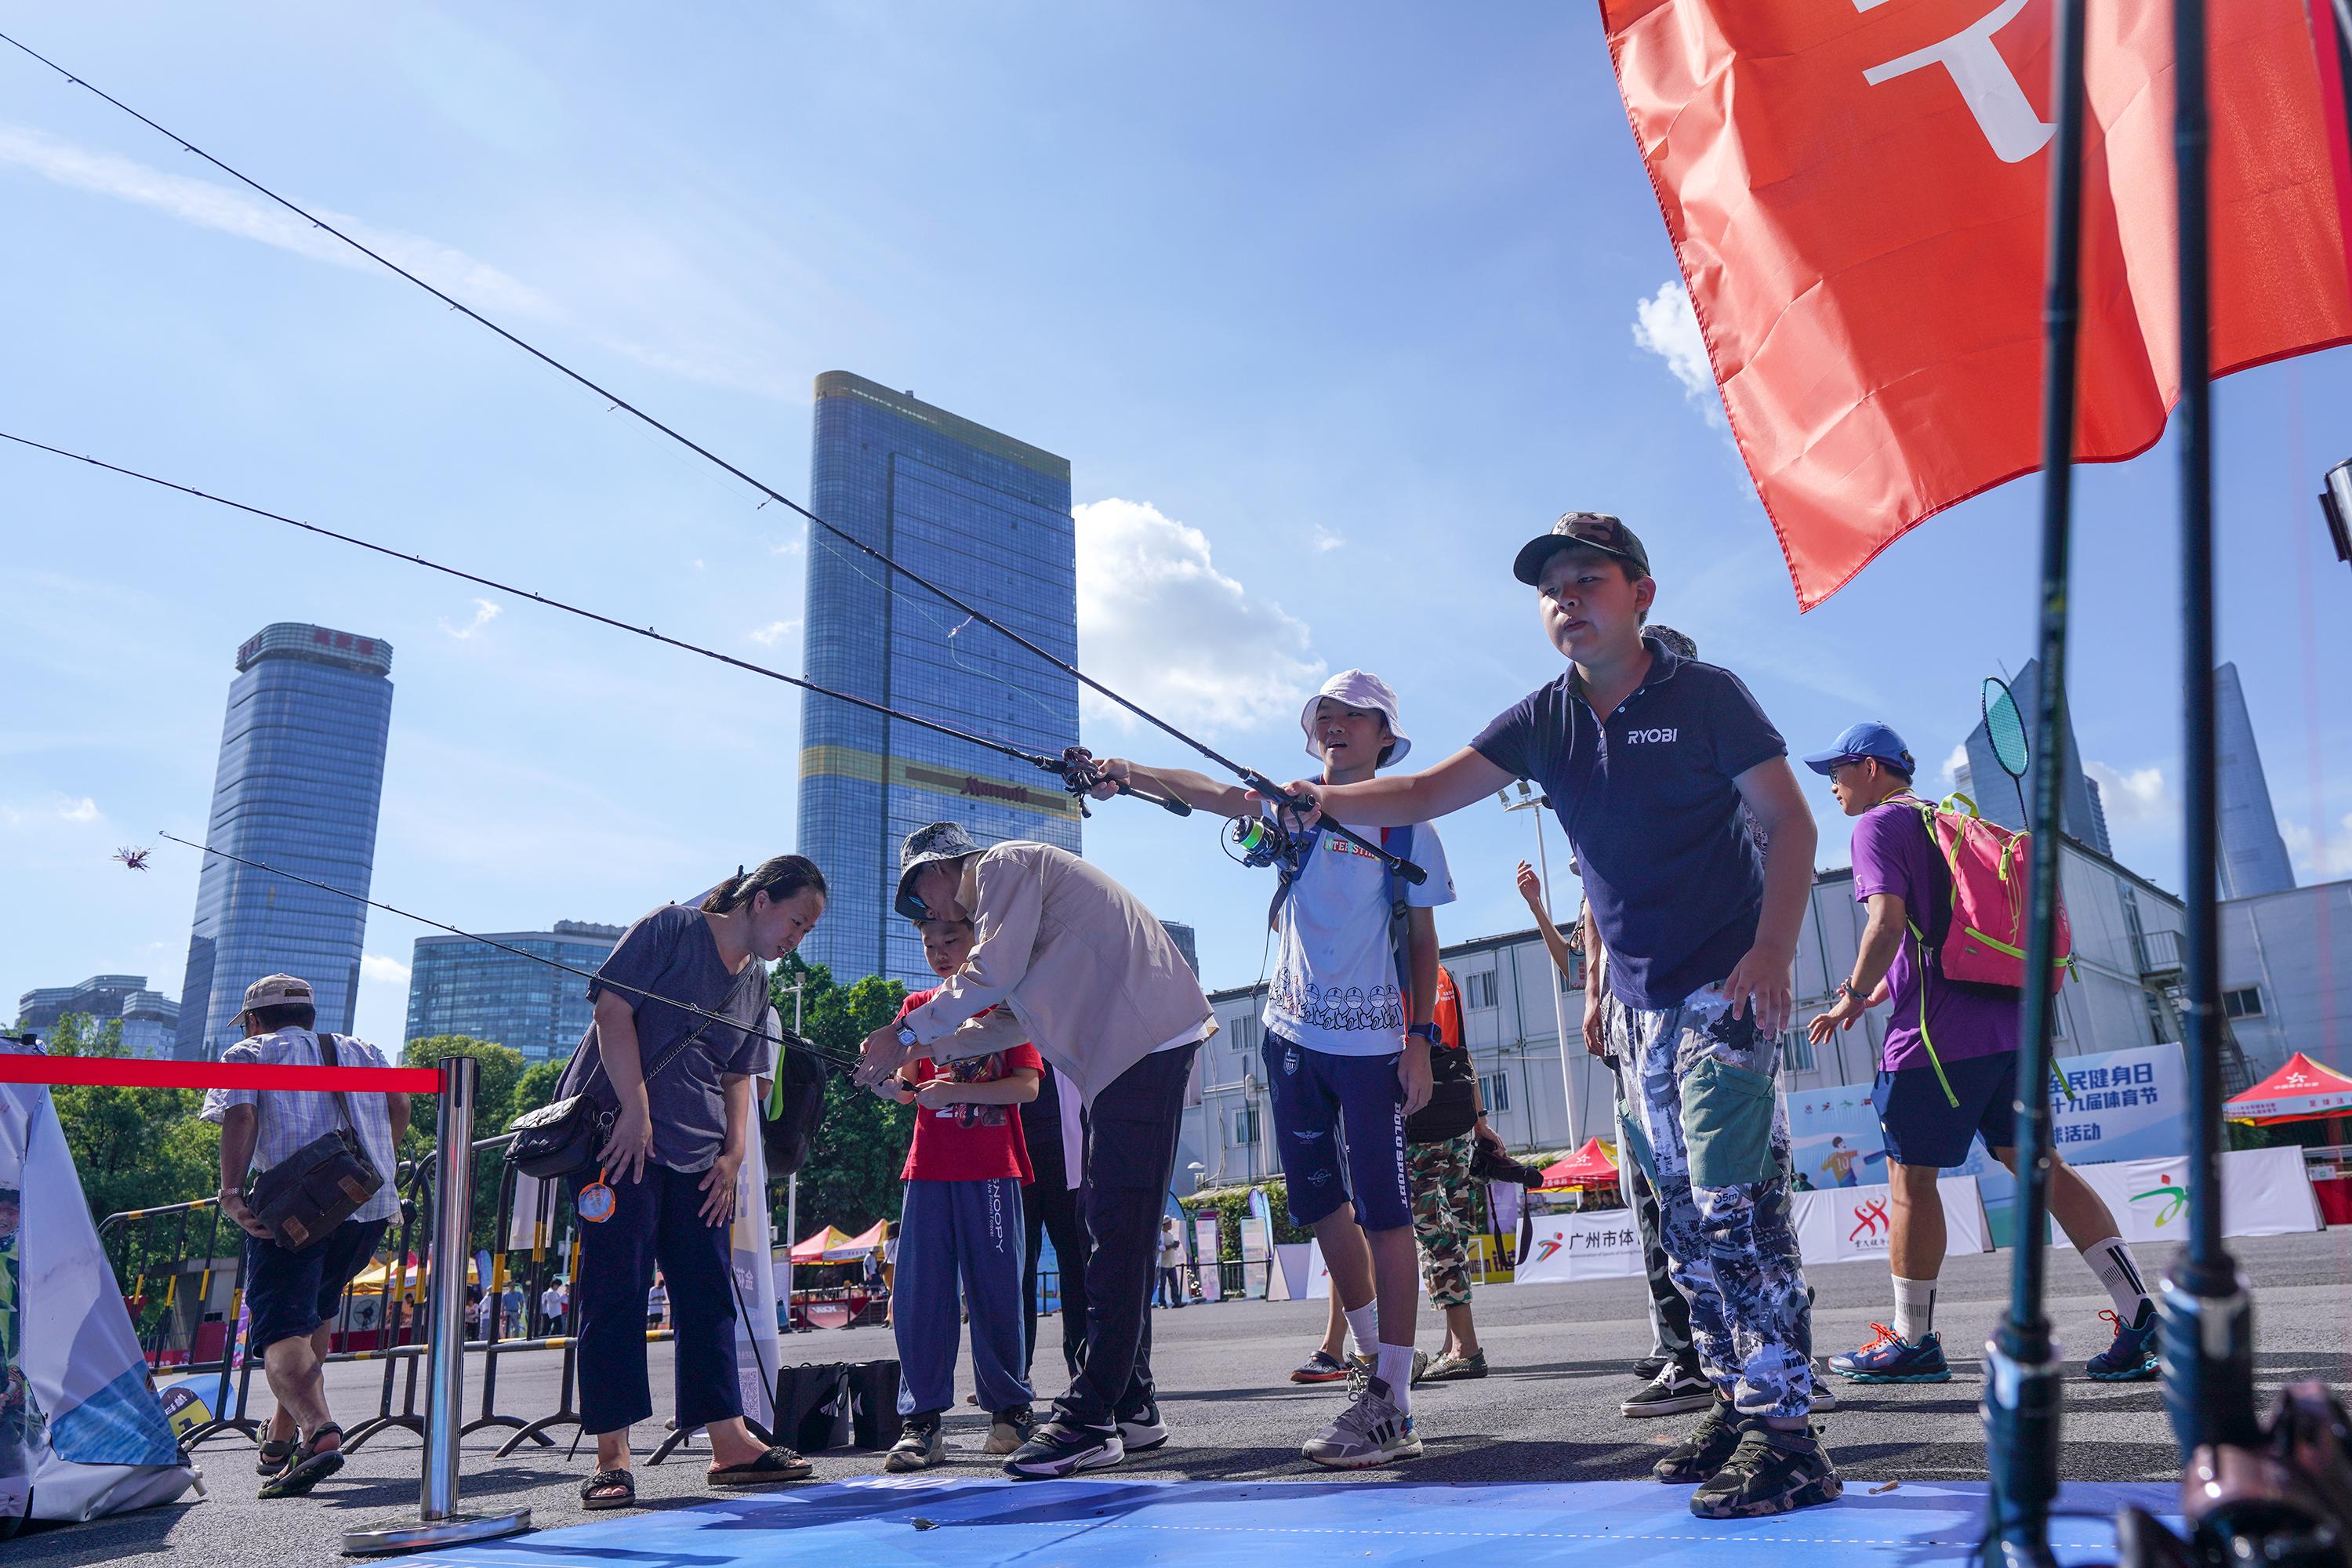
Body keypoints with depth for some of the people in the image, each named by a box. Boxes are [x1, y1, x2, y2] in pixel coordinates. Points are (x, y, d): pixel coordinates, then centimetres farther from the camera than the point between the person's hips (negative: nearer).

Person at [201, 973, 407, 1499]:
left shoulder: (247, 1054, 17)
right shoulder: (362, 1051, 27)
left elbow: (240, 1117, -3)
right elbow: (399, 1107, 12)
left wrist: (231, 1191, -13)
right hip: (369, 1204, 5)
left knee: (282, 1329, -9)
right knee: (317, 1309, 26)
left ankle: (319, 1432, -35)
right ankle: (282, 1438, 30)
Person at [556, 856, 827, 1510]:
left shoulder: (756, 982, 15)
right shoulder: (671, 928, -5)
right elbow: (614, 1009, -13)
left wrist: (733, 1153, 7)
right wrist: (636, 1111, -18)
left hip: (698, 1155, 7)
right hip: (621, 1133, -7)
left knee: (708, 1295, 6)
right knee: (615, 1291, -5)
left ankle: (730, 1444, 11)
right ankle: (612, 1457, 1)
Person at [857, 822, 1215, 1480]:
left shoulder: (1004, 862, -2)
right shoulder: (1003, 893, 28)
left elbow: (992, 976, -14)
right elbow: (1012, 1019, 29)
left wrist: (906, 1033, -4)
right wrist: (927, 1050, 24)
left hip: (1146, 1038, -10)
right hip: (1124, 1050, 10)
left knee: (1117, 1233, -11)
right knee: (1110, 1232, 11)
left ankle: (1089, 1421, -11)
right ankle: (1130, 1408, 18)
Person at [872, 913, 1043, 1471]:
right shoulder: (917, 1007, 14)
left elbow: (1028, 1086, -5)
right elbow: (899, 1079, 1)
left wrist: (956, 1091, -17)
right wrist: (892, 1083, -23)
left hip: (990, 1171, -2)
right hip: (928, 1169, 3)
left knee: (994, 1291, 2)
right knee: (918, 1293, -2)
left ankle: (1010, 1408, 17)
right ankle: (922, 1422, 4)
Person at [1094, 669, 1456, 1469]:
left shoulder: (1407, 825, 1)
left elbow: (1422, 942, 4)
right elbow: (1215, 793, -11)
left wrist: (1421, 1040, -5)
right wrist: (1133, 774, -27)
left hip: (1371, 1043, -4)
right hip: (1293, 1038, 4)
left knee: (1383, 1214, -5)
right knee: (1322, 1207, 12)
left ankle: (1391, 1404, 2)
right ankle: (1378, 1363, 29)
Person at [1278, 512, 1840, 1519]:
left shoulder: (1704, 695, -7)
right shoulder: (1543, 722, 5)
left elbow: (1790, 823, -7)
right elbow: (1428, 793, -2)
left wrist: (1772, 950, -19)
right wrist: (1332, 800, -20)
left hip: (1726, 989, -6)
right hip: (1636, 1001, 6)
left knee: (1735, 1202, -11)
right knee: (1681, 1212, 11)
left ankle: (1785, 1433, -3)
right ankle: (1734, 1402, 23)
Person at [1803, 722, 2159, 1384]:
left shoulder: (1878, 825, -5)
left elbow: (1889, 920, -20)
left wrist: (1855, 995, -7)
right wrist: (1883, 990, 25)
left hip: (1936, 1034, -9)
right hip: (2007, 1023, 9)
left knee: (1910, 1177, 1)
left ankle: (1913, 1343, 9)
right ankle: (2139, 1312, 6)